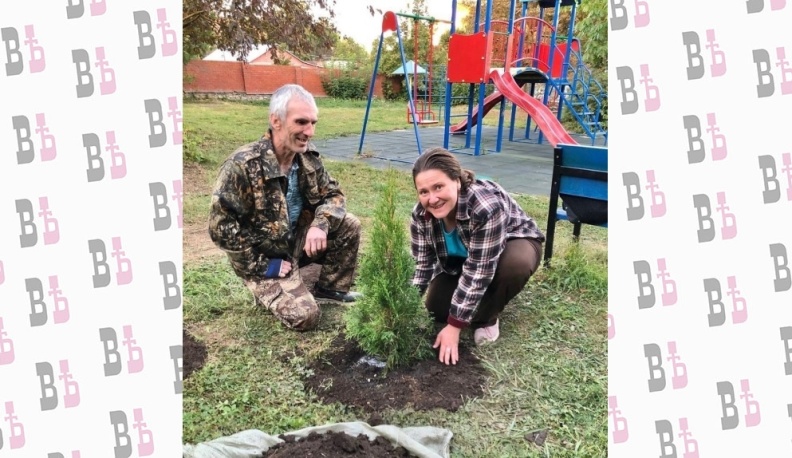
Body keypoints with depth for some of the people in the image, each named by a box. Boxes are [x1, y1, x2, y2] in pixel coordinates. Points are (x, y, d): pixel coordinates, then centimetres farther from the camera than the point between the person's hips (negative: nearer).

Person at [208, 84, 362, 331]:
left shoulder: (309, 157, -8)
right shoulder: (242, 165, -26)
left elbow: (333, 194, 0)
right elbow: (221, 227, -23)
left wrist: (321, 224, -23)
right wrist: (261, 266, -19)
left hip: (297, 241, 6)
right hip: (263, 256, -6)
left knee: (348, 225, -13)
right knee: (305, 316, -18)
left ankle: (331, 287, 7)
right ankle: (265, 286, 12)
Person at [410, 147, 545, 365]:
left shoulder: (487, 206, -41)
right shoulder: (421, 214, -23)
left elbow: (478, 272, -37)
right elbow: (422, 264, -15)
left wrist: (454, 327, -32)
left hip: (513, 242, -4)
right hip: (462, 257, 4)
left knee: (516, 265, -38)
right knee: (437, 307, -14)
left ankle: (485, 319, -10)